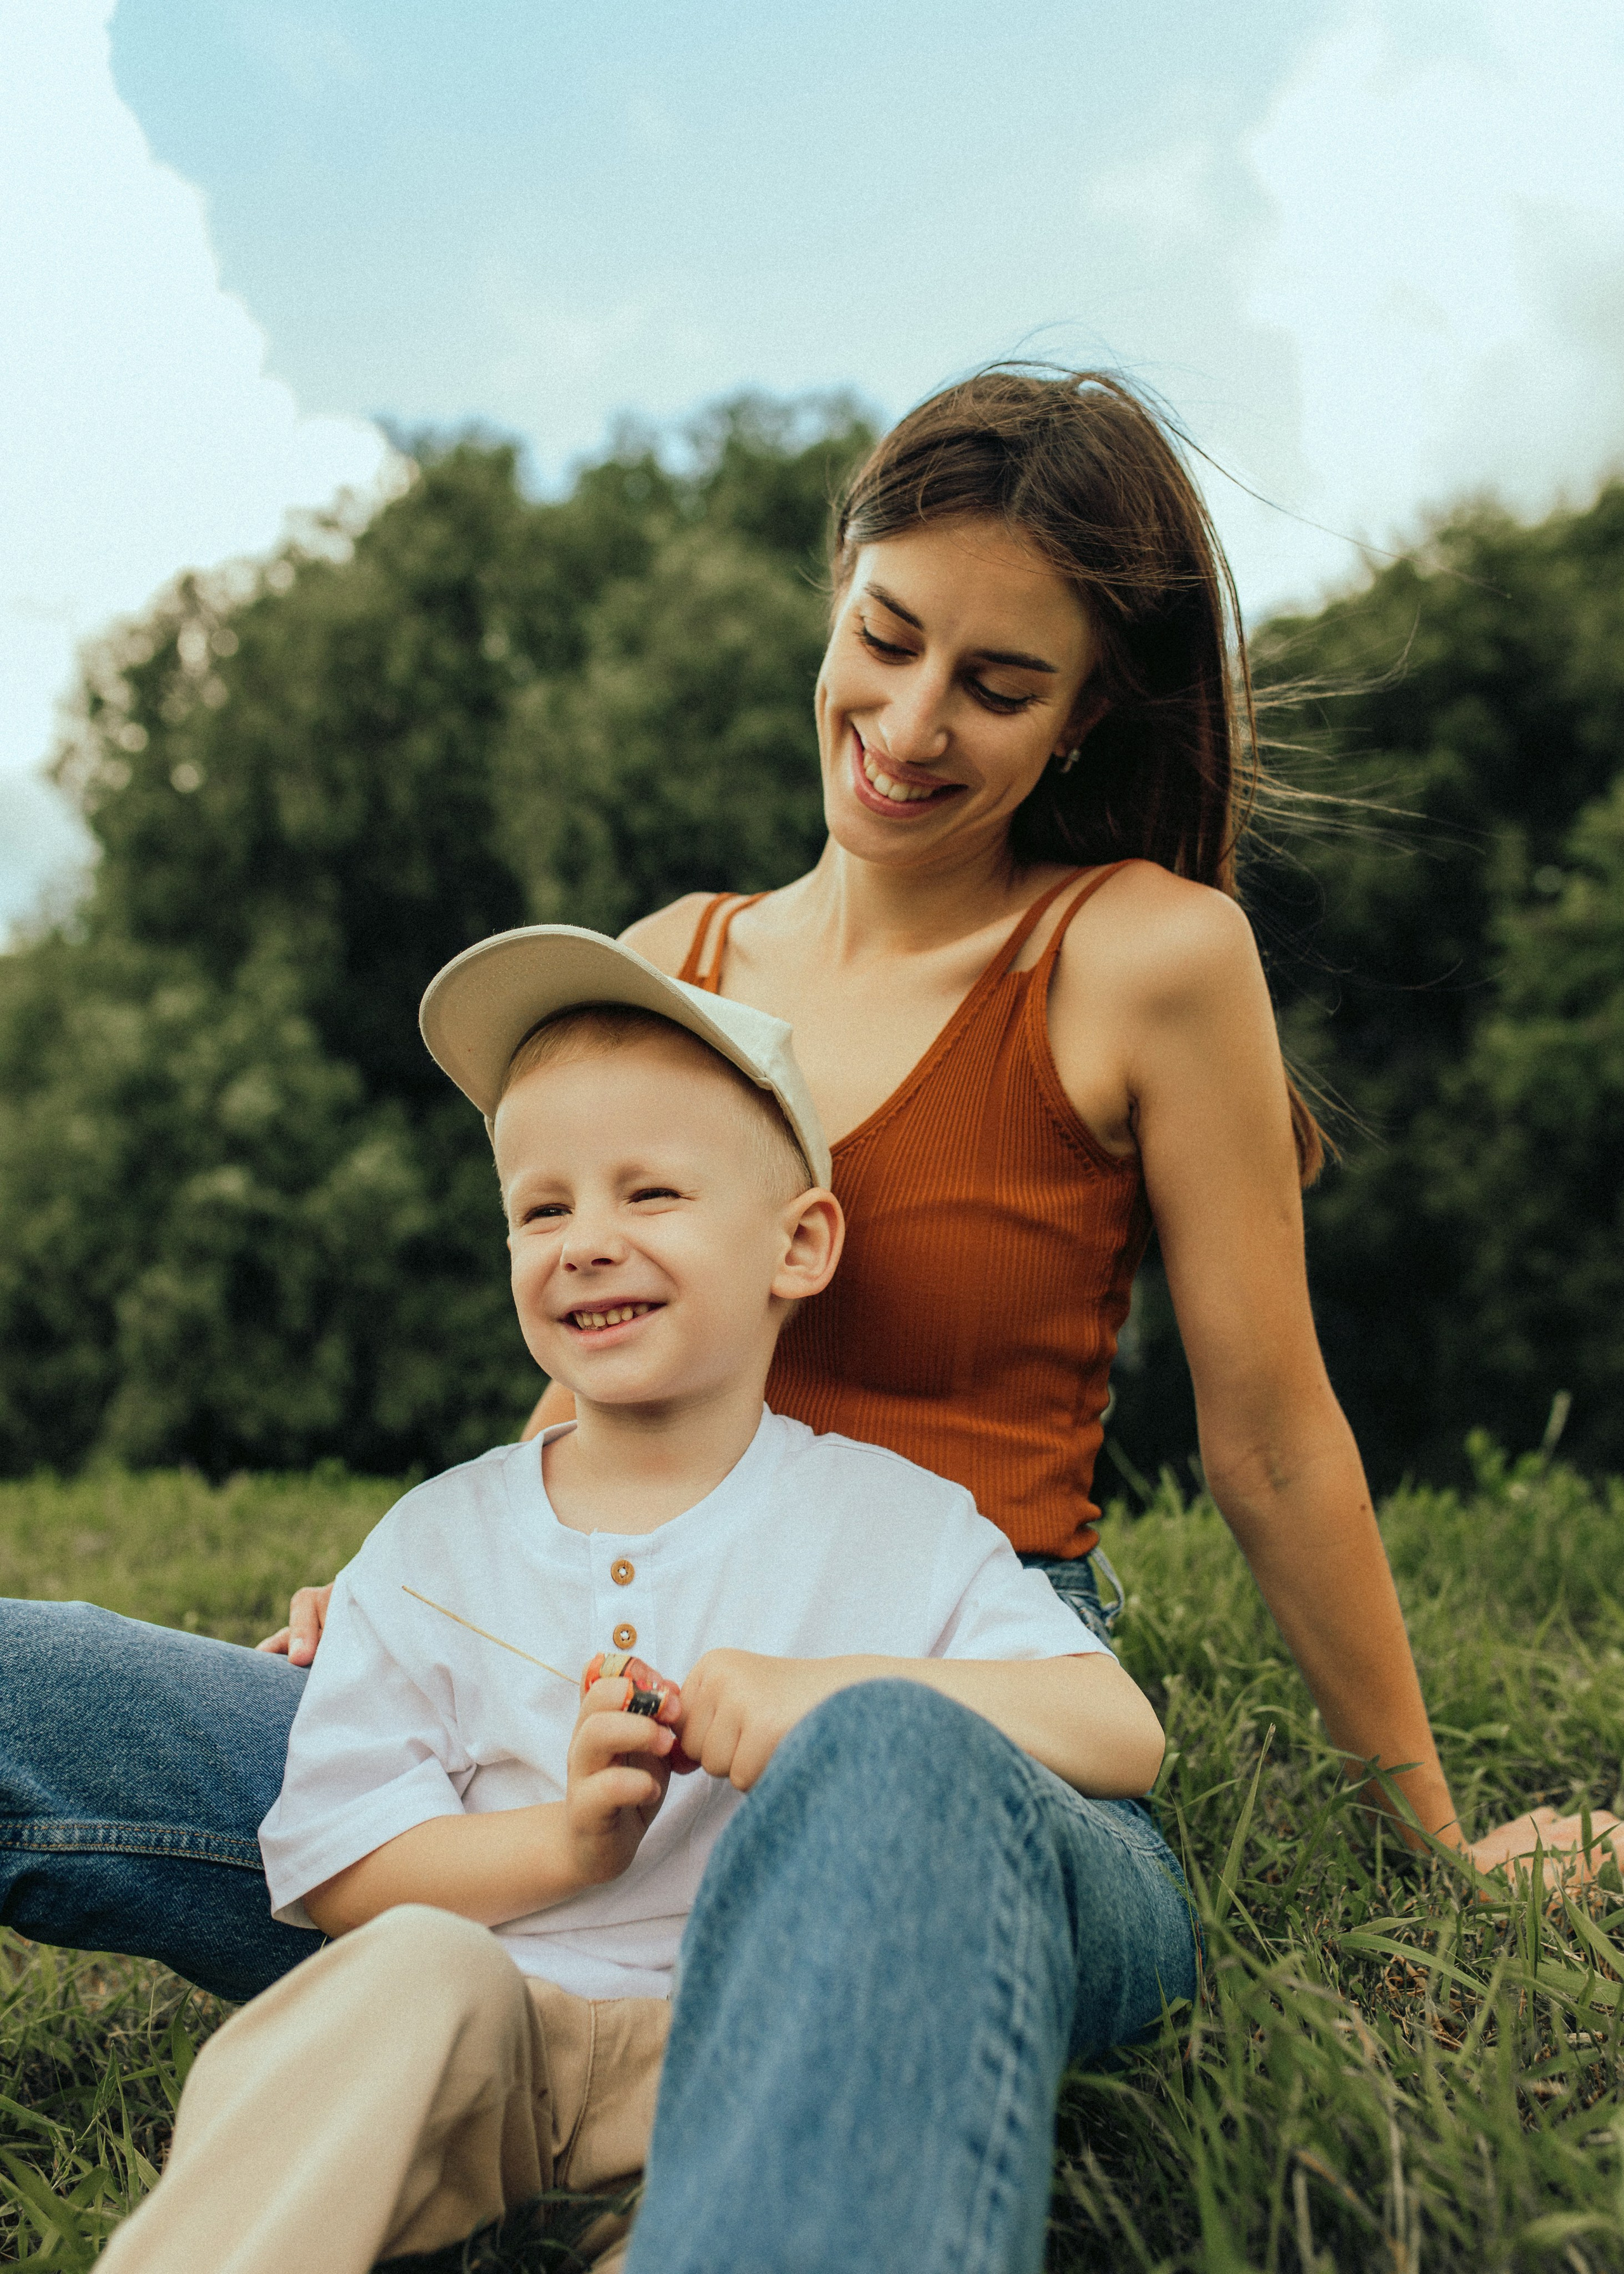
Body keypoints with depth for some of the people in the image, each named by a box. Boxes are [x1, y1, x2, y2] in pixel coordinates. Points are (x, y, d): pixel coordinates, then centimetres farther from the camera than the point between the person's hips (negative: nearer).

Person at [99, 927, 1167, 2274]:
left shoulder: (897, 1523, 5)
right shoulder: (437, 1544, 9)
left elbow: (1125, 1735, -5)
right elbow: (329, 1863, 4)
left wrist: (832, 1692, -20)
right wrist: (561, 1841, -15)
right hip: (487, 2025, 1)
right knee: (414, 1961, -33)